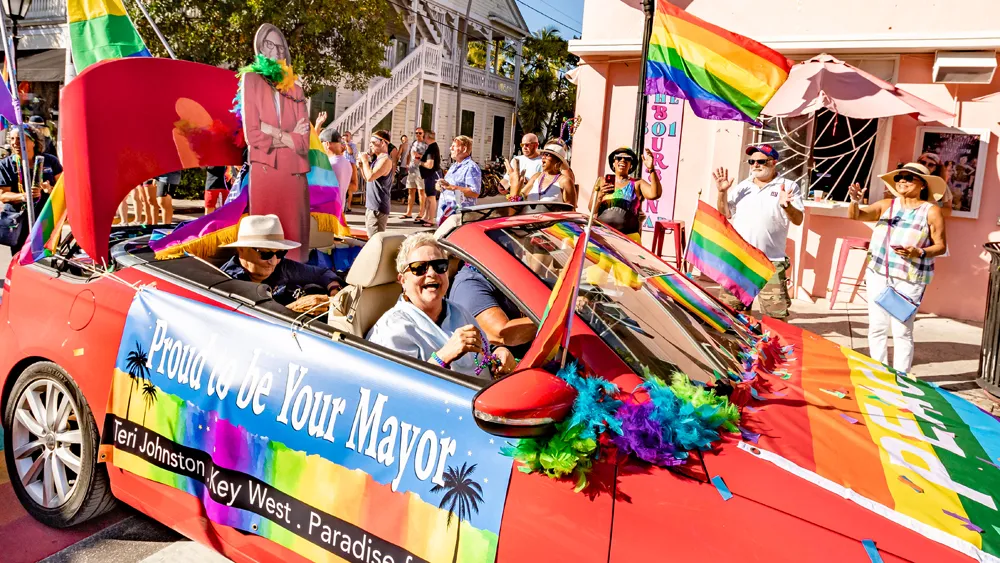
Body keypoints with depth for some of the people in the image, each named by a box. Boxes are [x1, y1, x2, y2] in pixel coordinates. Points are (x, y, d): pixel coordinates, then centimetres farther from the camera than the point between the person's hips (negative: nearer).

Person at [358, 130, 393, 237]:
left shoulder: (385, 159, -15)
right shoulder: (377, 159, 15)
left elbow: (370, 177, -25)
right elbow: (366, 178, 23)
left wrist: (365, 161, -11)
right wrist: (361, 165, 8)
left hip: (378, 207, -10)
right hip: (371, 206, 10)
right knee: (372, 239, 16)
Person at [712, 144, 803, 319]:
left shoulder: (788, 186, 2)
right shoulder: (742, 187, 14)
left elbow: (798, 220, -5)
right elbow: (725, 214, 13)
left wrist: (787, 206, -24)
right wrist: (722, 193, -1)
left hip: (771, 261, -4)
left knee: (776, 313, -7)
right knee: (730, 307, 11)